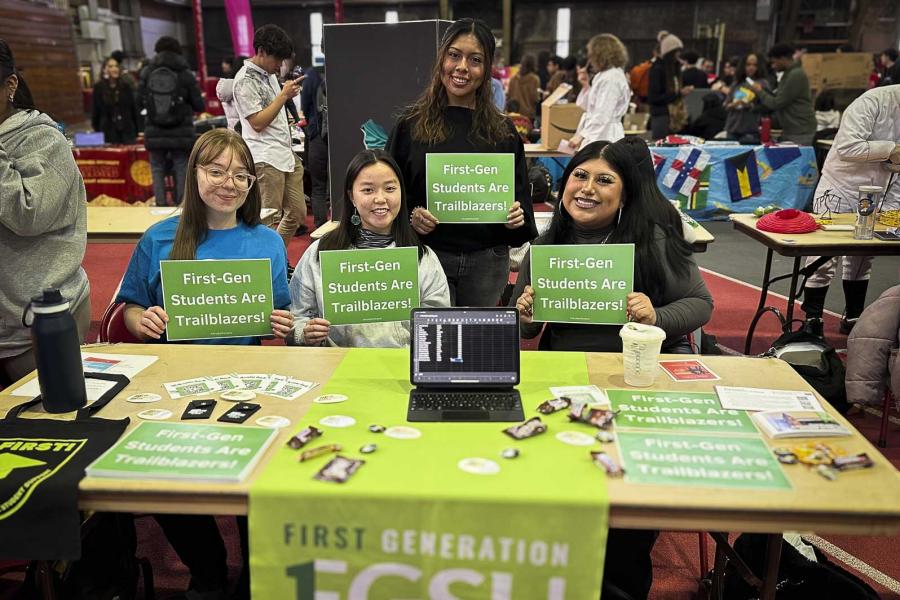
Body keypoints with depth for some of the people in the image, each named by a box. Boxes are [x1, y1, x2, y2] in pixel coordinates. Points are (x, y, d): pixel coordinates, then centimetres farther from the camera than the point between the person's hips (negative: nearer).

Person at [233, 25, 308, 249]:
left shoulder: (269, 74, 17)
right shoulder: (245, 80, -10)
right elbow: (257, 122, -15)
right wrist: (284, 95, -14)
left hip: (287, 154, 9)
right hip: (265, 158, -9)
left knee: (297, 214, 11)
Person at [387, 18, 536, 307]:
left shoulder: (503, 130, 5)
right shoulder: (411, 124, -1)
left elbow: (519, 193, 10)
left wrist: (517, 217, -10)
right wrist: (410, 216, -16)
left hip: (487, 261, 2)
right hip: (427, 257, -2)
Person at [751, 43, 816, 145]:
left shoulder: (796, 75, -16)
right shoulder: (788, 74, 16)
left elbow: (777, 103, -17)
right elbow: (779, 98, 18)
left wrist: (759, 91, -3)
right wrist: (763, 88, 8)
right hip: (790, 131, 9)